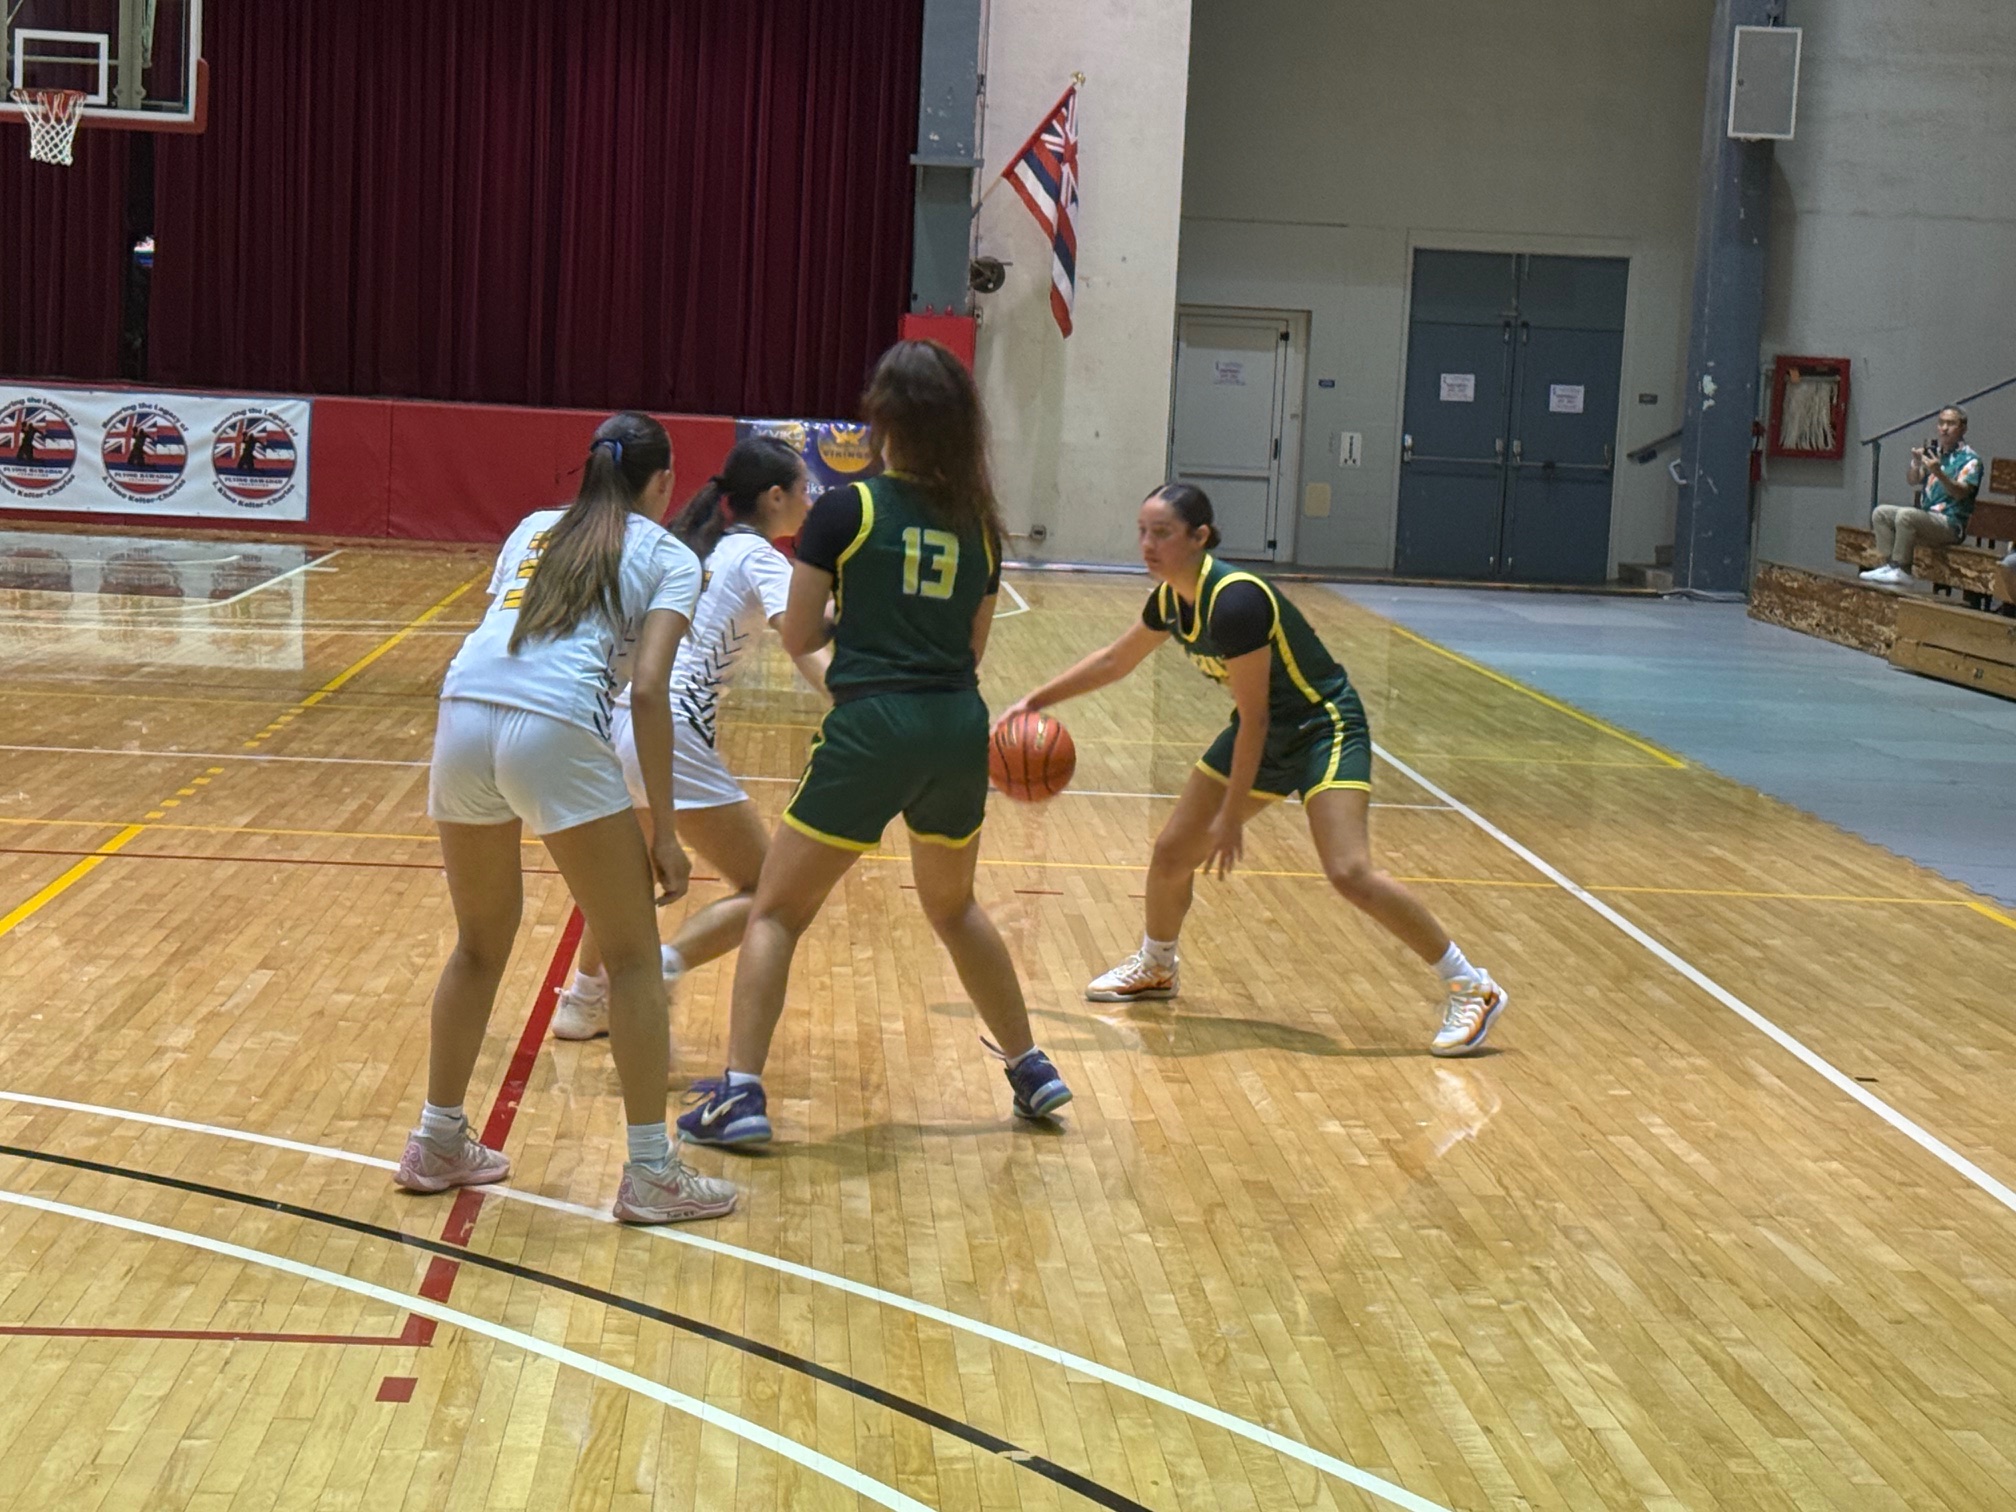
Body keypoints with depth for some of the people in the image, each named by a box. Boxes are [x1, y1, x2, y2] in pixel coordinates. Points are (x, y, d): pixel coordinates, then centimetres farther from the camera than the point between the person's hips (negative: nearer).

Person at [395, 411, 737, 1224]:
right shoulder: (668, 557, 13)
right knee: (633, 954, 8)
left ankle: (438, 1143, 32)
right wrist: (663, 833, 2)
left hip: (463, 716, 5)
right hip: (556, 730, -5)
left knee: (480, 943, 24)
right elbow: (647, 692, 1)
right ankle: (651, 1173, 10)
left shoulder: (534, 529, 28)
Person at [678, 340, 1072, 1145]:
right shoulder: (977, 522, 8)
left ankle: (739, 1093, -1)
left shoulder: (845, 510, -5)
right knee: (955, 905, 28)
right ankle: (1031, 1068, 33)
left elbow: (797, 636, 0)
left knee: (776, 911, 8)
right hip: (959, 729, 5)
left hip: (871, 730, -5)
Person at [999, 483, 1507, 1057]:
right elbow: (1114, 661, 16)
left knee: (1349, 873, -23)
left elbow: (1254, 718, -24)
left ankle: (1472, 988, -11)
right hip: (1266, 735, 9)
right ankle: (1154, 968, 36)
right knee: (1171, 852, 8)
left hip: (1323, 727, -9)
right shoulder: (1172, 599, -3)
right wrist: (1035, 701, 14)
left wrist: (1232, 815, -19)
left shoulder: (1234, 601, -29)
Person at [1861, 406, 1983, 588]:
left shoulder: (1970, 459, -6)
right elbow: (1912, 481, 8)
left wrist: (1939, 473, -35)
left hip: (1951, 523, -8)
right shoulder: (1934, 450, 13)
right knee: (1881, 512, -1)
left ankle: (1901, 571, -25)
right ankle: (1888, 565, -10)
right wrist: (1916, 464, -14)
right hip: (1927, 515, 8)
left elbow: (1961, 493, -20)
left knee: (1905, 515, -30)